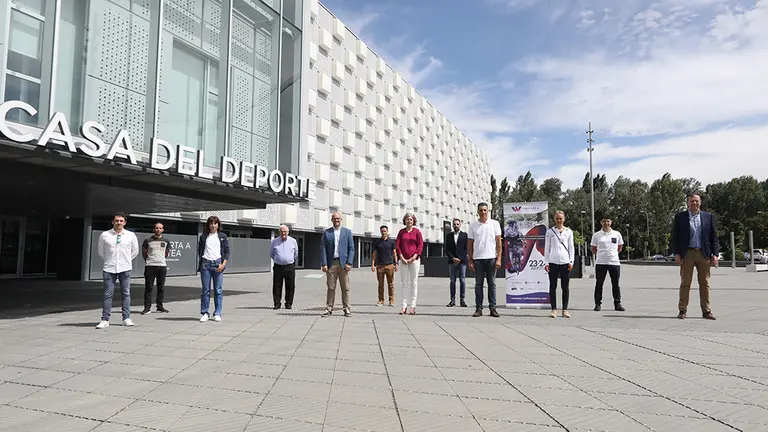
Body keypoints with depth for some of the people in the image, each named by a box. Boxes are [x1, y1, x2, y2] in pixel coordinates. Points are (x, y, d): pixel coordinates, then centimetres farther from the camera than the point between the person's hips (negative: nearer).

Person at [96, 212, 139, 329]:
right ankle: (105, 320, 7)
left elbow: (135, 251, 16)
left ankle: (126, 318, 10)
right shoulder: (104, 235, 1)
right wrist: (108, 260, 13)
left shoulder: (131, 235, 4)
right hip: (109, 268, 0)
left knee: (126, 293, 4)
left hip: (125, 268, 1)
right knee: (108, 294, 2)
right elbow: (100, 250, 14)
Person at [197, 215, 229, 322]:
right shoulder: (203, 236, 10)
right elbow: (199, 251, 12)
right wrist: (200, 264, 1)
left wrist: (223, 264, -6)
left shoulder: (223, 236, 9)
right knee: (205, 290, 2)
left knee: (218, 290, 0)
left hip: (218, 263, 0)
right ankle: (204, 313, 9)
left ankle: (217, 314, 5)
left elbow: (227, 251, 6)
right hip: (206, 264, 1)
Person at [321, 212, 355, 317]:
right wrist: (324, 264, -6)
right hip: (331, 263, 0)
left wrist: (349, 263, -6)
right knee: (331, 287, 2)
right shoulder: (326, 233, 9)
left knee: (345, 288, 2)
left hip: (343, 263, 0)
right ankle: (329, 309, 7)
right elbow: (323, 248, 4)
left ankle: (347, 309, 7)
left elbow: (351, 248, 5)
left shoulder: (347, 232, 9)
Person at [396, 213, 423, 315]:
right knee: (403, 282, 1)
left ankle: (413, 306, 1)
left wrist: (413, 258, -9)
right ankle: (404, 306, 4)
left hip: (414, 259, -2)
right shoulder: (401, 232, 9)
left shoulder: (417, 231, 3)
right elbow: (397, 245, 5)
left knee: (414, 282, -2)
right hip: (403, 260, 2)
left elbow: (420, 246, -2)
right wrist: (402, 258, -6)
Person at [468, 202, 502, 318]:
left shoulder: (495, 224, 4)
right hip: (478, 258, 1)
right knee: (478, 284, 4)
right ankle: (478, 308, 8)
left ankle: (492, 308, 9)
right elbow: (470, 244, 8)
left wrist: (499, 259, -6)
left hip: (491, 258, -1)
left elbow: (499, 242, 2)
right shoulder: (473, 225, 7)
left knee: (492, 284, 4)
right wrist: (470, 260, 1)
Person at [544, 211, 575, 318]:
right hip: (553, 262, 0)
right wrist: (546, 262, -1)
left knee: (565, 287, 3)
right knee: (553, 286, 2)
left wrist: (571, 261, 0)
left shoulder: (569, 232, 9)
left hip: (565, 262, 1)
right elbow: (546, 248, 6)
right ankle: (554, 309, 7)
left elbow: (571, 247, 9)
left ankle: (565, 309, 10)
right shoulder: (550, 232, 7)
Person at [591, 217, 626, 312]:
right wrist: (601, 254, 8)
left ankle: (617, 304, 14)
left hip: (614, 262, 1)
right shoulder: (596, 235, 3)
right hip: (600, 263, -1)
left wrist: (613, 254, 11)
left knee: (616, 284, 6)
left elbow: (620, 247, 16)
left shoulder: (617, 234, 6)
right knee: (599, 284, 3)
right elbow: (593, 249, 8)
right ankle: (598, 304, 9)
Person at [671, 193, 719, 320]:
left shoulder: (708, 216, 10)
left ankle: (706, 310, 12)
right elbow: (674, 237, 3)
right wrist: (676, 254, -6)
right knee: (685, 283, 1)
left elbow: (714, 236, 9)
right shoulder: (680, 217, 5)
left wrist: (715, 254, 1)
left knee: (704, 283, 5)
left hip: (704, 254, 2)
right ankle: (682, 310, 5)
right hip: (687, 254, -2)